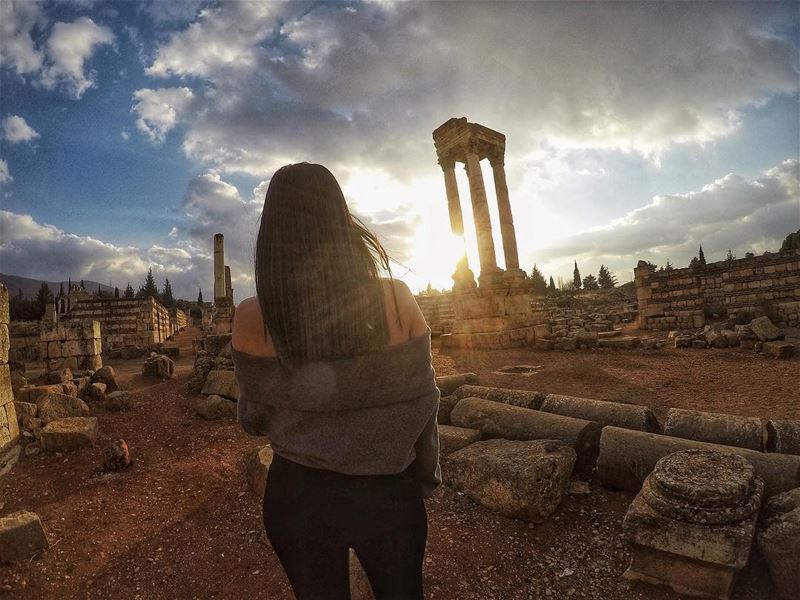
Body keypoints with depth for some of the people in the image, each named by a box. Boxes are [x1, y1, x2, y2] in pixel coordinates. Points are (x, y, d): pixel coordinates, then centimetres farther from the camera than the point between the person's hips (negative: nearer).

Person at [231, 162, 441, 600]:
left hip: (300, 492, 1)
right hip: (387, 488, 0)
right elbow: (421, 402, -6)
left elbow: (253, 419, -4)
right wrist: (427, 475, 10)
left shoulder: (253, 318, -17)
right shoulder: (397, 300, -17)